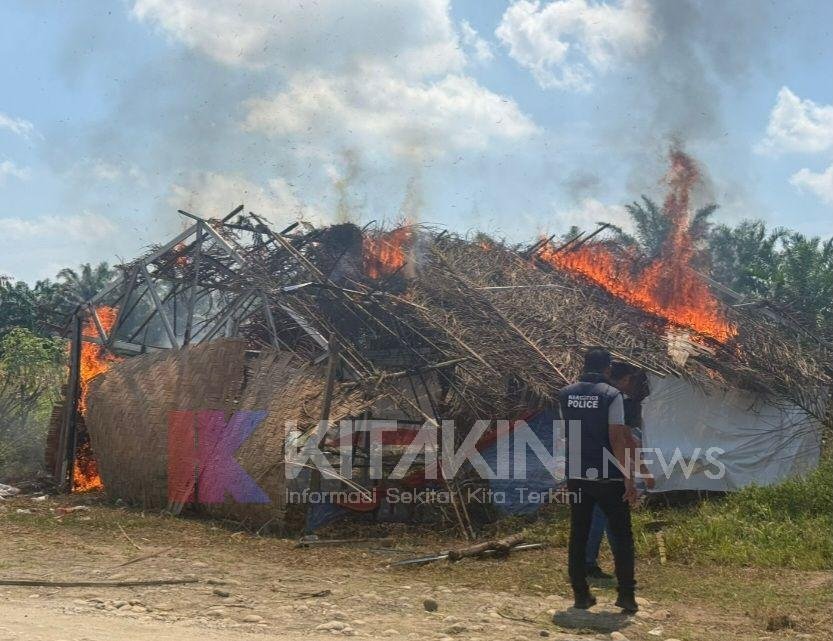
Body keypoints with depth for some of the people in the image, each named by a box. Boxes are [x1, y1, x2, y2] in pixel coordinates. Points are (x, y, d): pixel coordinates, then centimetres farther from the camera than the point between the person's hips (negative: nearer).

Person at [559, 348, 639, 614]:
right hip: (608, 476, -4)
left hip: (576, 475, 4)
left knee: (578, 535, 10)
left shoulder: (565, 395, 4)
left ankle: (580, 594, 12)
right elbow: (617, 438, -15)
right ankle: (626, 595, 5)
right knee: (622, 535, 7)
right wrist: (628, 478, -14)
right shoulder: (612, 395, -10)